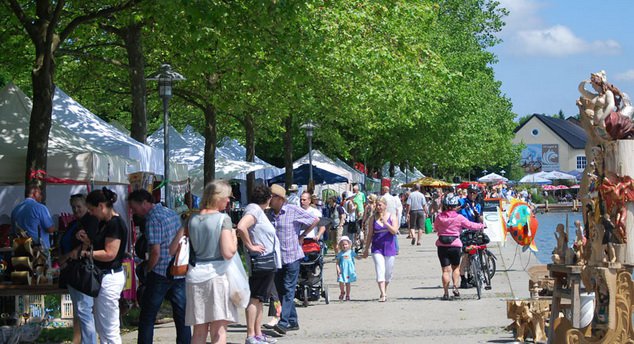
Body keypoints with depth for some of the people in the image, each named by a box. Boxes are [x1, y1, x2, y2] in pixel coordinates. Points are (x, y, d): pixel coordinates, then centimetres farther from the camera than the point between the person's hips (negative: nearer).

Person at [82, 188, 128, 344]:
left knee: (109, 330, -6)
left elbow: (109, 254, -23)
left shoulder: (115, 224, -17)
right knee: (101, 327, 16)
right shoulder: (104, 223, 13)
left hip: (110, 277, -11)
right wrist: (87, 239, 4)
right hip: (103, 276, 11)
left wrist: (85, 253, -17)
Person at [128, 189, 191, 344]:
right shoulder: (172, 213, 12)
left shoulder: (153, 220, -14)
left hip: (161, 273, -7)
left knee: (147, 318, 2)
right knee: (181, 315, 9)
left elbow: (156, 252, -19)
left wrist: (147, 270, -5)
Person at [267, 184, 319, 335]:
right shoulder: (269, 214, 6)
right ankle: (293, 321, 17)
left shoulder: (293, 211, -8)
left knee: (288, 290, -9)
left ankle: (284, 322, -15)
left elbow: (315, 220, -1)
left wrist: (303, 235, 0)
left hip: (292, 256, -6)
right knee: (281, 290, 8)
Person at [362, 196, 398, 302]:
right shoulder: (373, 218, 4)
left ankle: (384, 291, 29)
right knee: (380, 270, -14)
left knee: (388, 272, 8)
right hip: (377, 247, -1)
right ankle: (383, 294, -20)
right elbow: (370, 234, 8)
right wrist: (366, 249, 9)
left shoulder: (392, 217, 2)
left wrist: (386, 223, -23)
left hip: (389, 247, 1)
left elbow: (395, 231, -10)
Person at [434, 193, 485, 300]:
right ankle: (455, 287, 5)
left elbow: (435, 228, 14)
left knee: (445, 270, 3)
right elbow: (470, 225, 2)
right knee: (456, 267, 20)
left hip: (442, 246, 1)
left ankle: (446, 293, -1)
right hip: (455, 245, -1)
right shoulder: (459, 218, -8)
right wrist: (481, 226, 19)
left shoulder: (439, 217, -1)